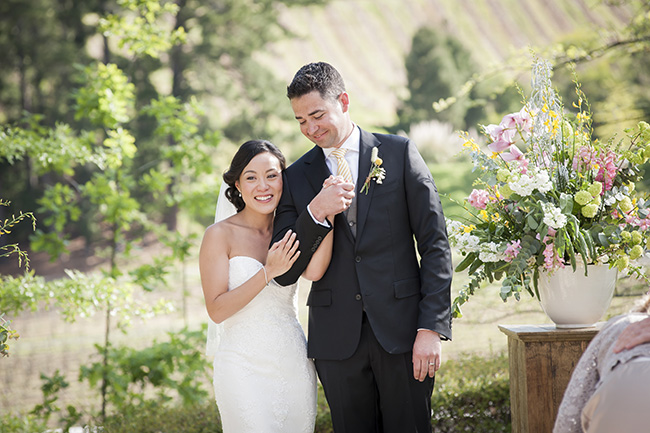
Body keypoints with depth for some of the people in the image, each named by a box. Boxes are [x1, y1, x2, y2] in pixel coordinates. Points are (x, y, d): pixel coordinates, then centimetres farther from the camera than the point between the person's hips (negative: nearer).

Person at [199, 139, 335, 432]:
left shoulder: (289, 231, 5)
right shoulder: (220, 235, -6)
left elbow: (314, 271, -17)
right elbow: (216, 310, -11)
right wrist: (268, 272, -20)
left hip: (294, 364, 4)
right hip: (245, 368, -4)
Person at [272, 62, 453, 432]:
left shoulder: (399, 153, 3)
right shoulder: (297, 177, 8)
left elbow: (435, 245, 0)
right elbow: (285, 273, 2)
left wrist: (432, 328, -8)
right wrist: (315, 213, -14)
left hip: (402, 332, -2)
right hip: (337, 340, 2)